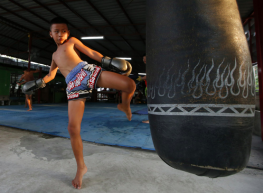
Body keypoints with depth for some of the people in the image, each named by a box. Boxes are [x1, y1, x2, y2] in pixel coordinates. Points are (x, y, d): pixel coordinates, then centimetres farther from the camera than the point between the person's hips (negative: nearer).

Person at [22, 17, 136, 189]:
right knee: (73, 128, -7)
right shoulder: (55, 55, 36)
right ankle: (81, 167, 12)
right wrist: (38, 83, 46)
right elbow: (51, 75, 48)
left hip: (88, 72, -3)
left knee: (130, 85, -25)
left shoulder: (72, 41, 22)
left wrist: (108, 61, -4)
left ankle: (124, 105, 9)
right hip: (74, 87, 4)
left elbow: (91, 53, 10)